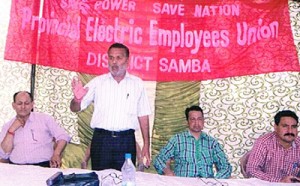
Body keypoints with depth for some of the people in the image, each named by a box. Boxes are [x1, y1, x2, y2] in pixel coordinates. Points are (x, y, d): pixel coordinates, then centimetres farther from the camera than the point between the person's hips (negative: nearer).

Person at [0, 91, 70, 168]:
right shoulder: (7, 126, 15)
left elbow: (63, 136, 5)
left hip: (43, 166, -2)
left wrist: (56, 154, -11)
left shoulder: (44, 118, 10)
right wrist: (12, 130, 0)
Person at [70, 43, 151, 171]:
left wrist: (146, 144, 5)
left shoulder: (137, 83, 7)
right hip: (101, 139, 0)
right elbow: (75, 108, 2)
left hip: (126, 141, 0)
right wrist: (77, 99, -21)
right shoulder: (98, 82, 5)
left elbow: (143, 116, 8)